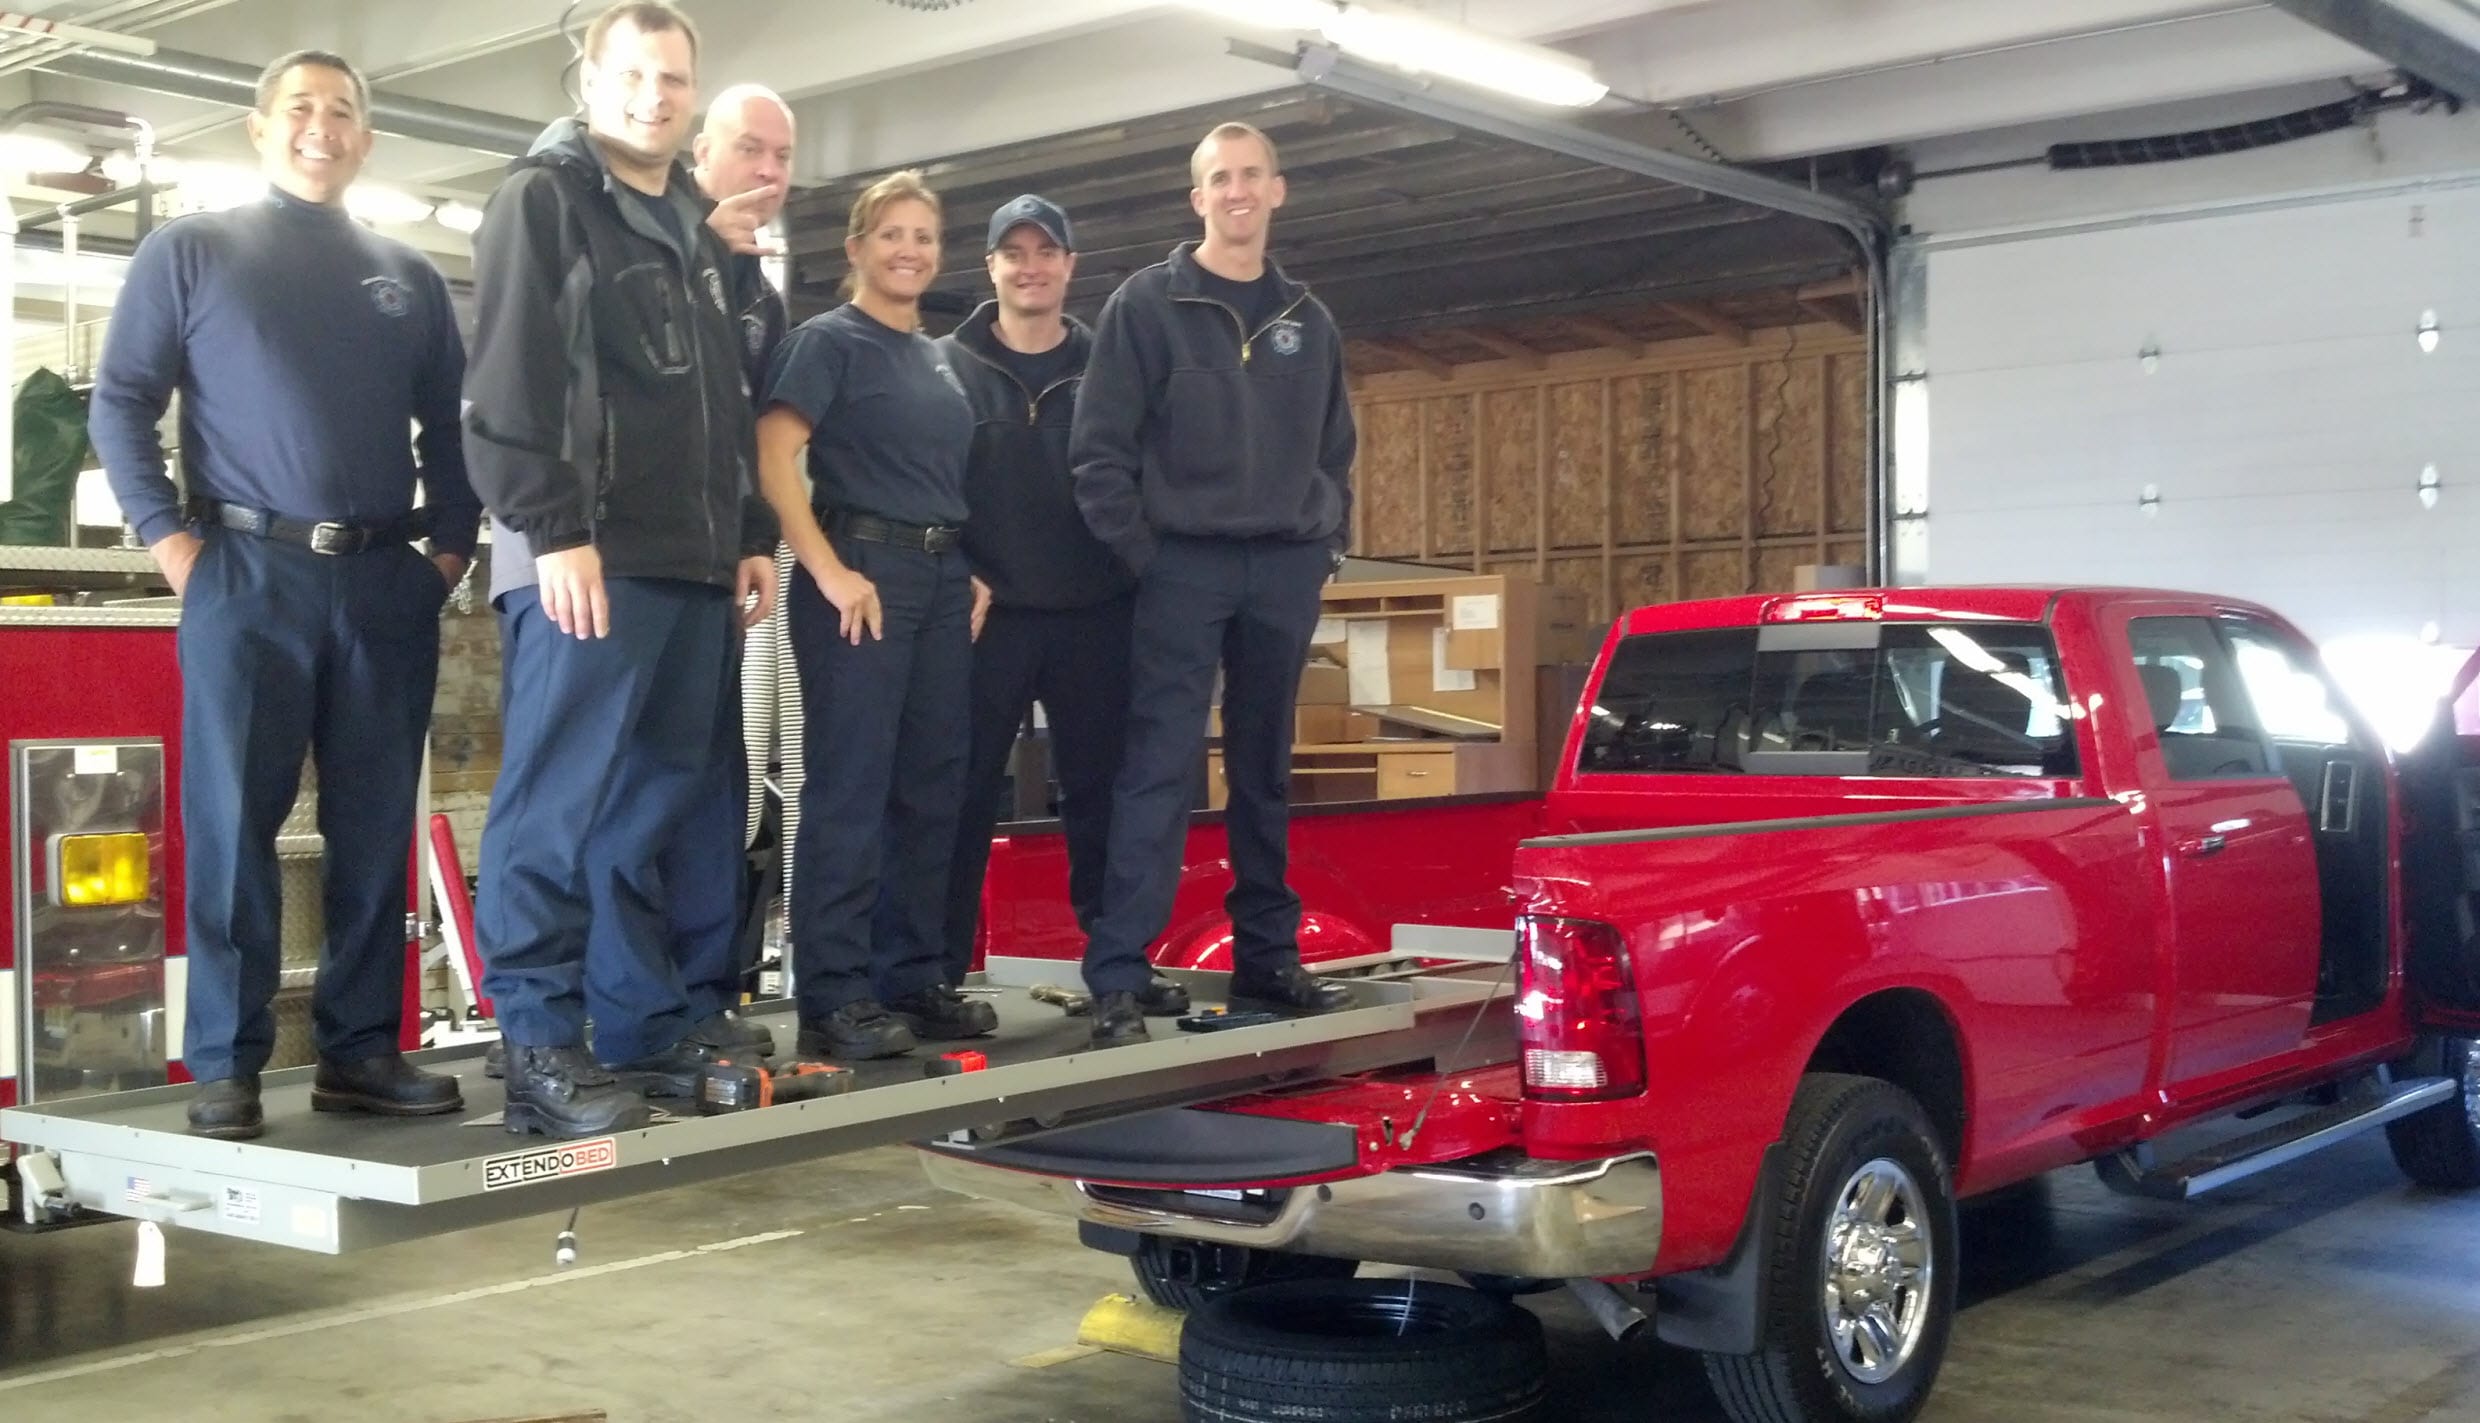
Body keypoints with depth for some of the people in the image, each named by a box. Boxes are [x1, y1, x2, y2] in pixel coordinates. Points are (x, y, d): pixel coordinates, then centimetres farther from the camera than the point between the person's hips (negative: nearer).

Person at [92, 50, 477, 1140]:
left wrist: (450, 545, 7)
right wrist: (170, 539, -6)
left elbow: (451, 428, 19)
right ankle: (226, 1062, 2)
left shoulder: (409, 278, 17)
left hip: (388, 584, 3)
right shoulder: (191, 251, 8)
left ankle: (361, 1048, 11)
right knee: (232, 825, -3)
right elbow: (120, 401, 3)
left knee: (377, 828, 4)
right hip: (248, 574, -3)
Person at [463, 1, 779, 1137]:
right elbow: (508, 384, -10)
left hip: (691, 564, 8)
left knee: (653, 807, 9)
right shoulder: (543, 200, 0)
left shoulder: (697, 231, 23)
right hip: (581, 559, -7)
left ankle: (646, 1031, 15)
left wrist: (751, 536, 19)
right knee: (557, 807, -8)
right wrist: (553, 531, -18)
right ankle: (540, 1049, -4)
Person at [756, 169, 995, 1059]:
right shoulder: (828, 340, -3)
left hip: (943, 579, 8)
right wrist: (829, 572, -20)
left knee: (931, 785, 8)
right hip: (863, 570, -7)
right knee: (850, 786, -8)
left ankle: (913, 978, 15)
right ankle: (834, 995, -5)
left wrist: (974, 571, 10)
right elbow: (774, 459, -14)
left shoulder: (939, 359, 19)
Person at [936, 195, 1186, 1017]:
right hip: (989, 615, -2)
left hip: (1095, 615, 2)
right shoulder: (949, 365, 4)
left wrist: (1134, 570, 2)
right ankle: (941, 968, 8)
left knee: (1102, 792, 8)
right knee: (967, 795, 1)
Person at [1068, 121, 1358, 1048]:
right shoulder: (1147, 304, 0)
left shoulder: (1309, 321, 14)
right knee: (1159, 771, -10)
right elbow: (1099, 449, -4)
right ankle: (1117, 979, -10)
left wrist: (1329, 543, 9)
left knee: (1265, 774, 11)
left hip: (1286, 572, 5)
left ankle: (1267, 959, 19)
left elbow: (1335, 451, 20)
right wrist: (1139, 551, -9)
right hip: (1185, 565, -4)